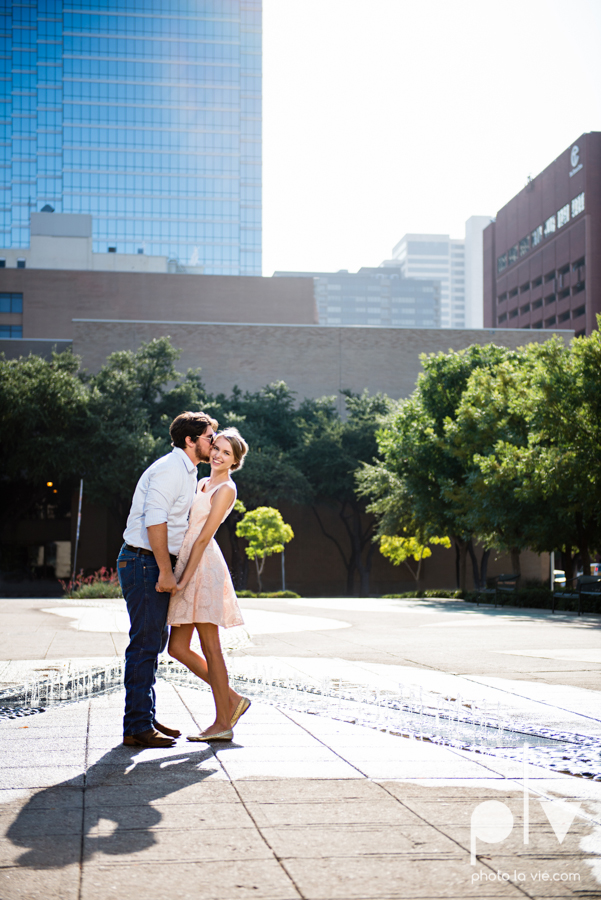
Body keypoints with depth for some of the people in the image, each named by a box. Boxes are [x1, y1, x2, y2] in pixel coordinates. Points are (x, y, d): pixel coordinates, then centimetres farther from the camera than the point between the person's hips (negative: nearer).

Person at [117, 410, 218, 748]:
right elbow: (154, 521, -22)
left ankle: (147, 717, 22)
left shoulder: (189, 472, 17)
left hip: (158, 565, 10)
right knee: (145, 644, -9)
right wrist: (166, 571, -22)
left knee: (156, 641, 14)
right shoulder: (169, 469, -15)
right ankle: (137, 727, -5)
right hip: (144, 562, -10)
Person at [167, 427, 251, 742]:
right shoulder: (203, 483, 21)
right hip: (187, 565, 9)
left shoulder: (226, 489, -6)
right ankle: (232, 699, 15)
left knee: (209, 647, -6)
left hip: (203, 567, -9)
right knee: (177, 648, 7)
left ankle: (223, 723, 1)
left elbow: (204, 537, -12)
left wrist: (185, 578, -17)